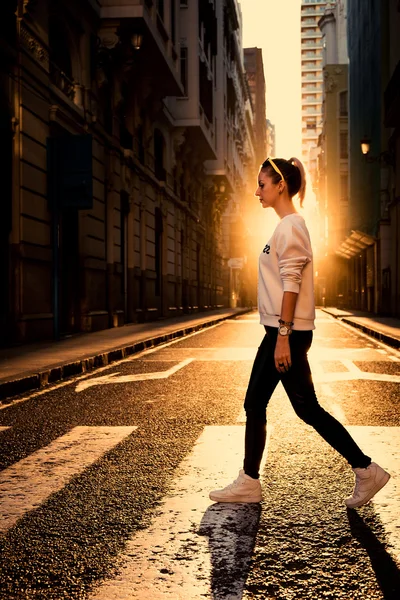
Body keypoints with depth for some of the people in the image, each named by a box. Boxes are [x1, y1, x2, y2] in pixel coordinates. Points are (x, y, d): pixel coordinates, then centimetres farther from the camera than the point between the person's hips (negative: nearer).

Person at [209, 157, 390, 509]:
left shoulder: (290, 227, -13)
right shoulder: (287, 227, 16)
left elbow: (291, 283, -20)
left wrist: (283, 336, -22)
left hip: (289, 332, -10)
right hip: (280, 331, 10)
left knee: (307, 409, -2)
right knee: (254, 404, 12)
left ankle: (366, 471, 9)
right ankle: (249, 483, 20)